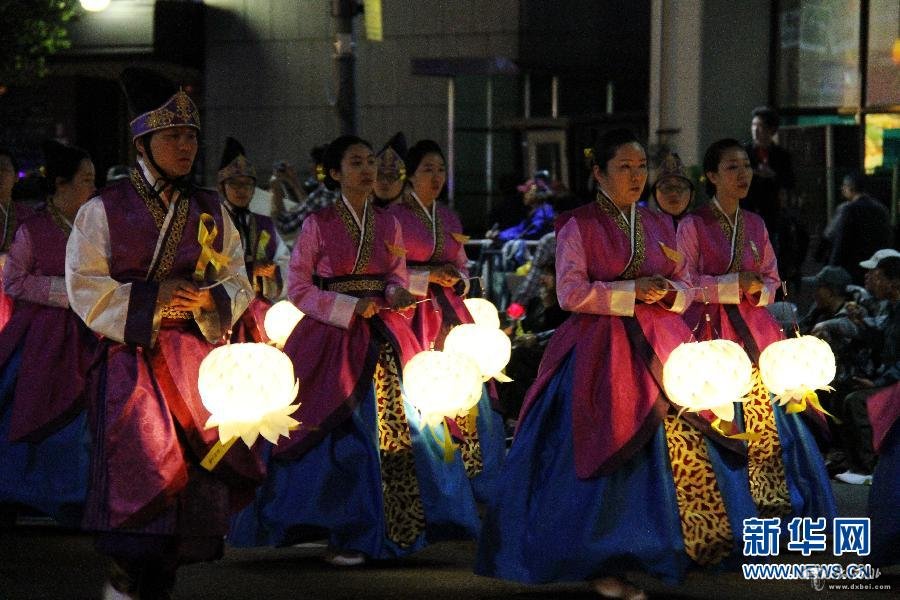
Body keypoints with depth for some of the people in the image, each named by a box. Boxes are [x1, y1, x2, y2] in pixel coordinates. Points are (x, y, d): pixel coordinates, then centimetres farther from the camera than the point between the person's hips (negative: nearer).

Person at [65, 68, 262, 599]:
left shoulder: (211, 211, 13)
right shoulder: (103, 211, 2)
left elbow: (239, 282, 14)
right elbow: (85, 287, -3)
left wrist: (210, 300, -8)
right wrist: (151, 298, -12)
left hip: (196, 355, 3)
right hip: (131, 357, -3)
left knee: (207, 470, -4)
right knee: (139, 467, -12)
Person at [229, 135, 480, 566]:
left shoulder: (388, 225, 10)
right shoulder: (318, 224, -2)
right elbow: (298, 288, -3)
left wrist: (397, 294, -8)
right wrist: (351, 308, -12)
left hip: (384, 336, 4)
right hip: (332, 336, -4)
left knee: (398, 427, -2)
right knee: (341, 434, -6)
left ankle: (395, 528, 8)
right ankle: (340, 535, 4)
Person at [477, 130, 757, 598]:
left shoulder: (659, 225, 15)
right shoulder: (579, 225, -1)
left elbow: (685, 287, 17)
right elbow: (571, 293, -9)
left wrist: (668, 293, -5)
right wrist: (632, 292, -14)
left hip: (657, 347, 5)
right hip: (601, 352, -5)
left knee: (676, 443, -5)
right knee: (607, 455, -7)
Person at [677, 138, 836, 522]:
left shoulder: (755, 225, 13)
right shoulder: (693, 225, -1)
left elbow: (771, 278, 17)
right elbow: (686, 283, -6)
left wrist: (757, 291, -5)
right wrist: (733, 285, -14)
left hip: (752, 325, 4)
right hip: (710, 328, -4)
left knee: (764, 409, -5)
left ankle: (772, 498, 1)